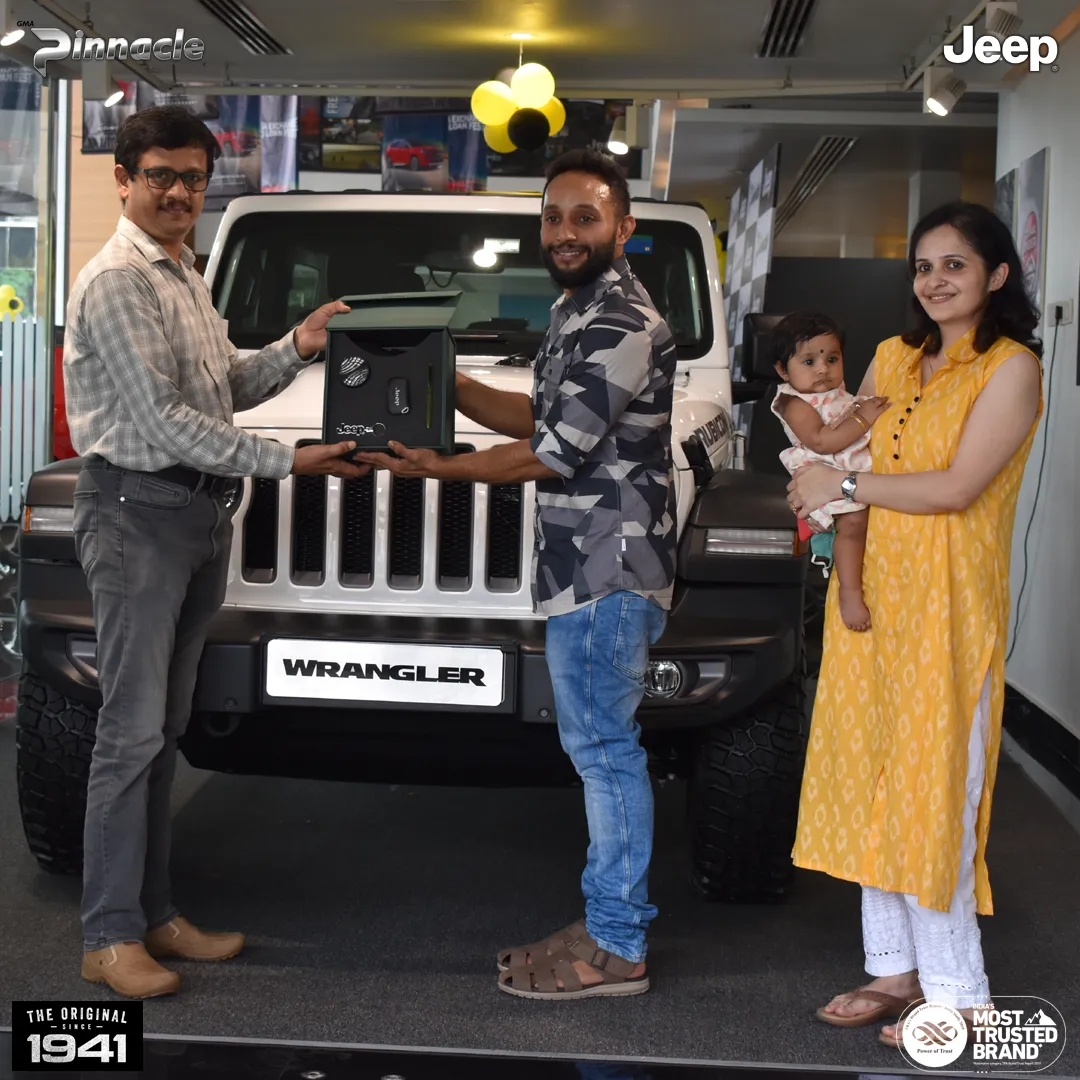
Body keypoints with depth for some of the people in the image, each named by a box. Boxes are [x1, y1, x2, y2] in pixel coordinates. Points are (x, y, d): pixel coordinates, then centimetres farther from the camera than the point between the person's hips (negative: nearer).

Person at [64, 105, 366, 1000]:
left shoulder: (185, 275, 17)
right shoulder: (117, 282, -12)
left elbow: (223, 389, 21)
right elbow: (162, 420, -18)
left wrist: (295, 350, 4)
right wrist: (285, 462, -17)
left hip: (200, 513, 9)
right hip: (138, 512, -9)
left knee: (165, 730, 12)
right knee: (133, 732, -7)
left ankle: (153, 914, 20)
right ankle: (109, 937, 1)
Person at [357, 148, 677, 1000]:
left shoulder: (622, 325, -16)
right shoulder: (582, 311, 17)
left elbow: (558, 452, -17)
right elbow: (544, 416, 24)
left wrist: (438, 467, -10)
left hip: (606, 570, -11)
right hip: (590, 565, 11)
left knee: (604, 747, -5)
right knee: (604, 748, 14)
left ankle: (615, 950, 5)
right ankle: (612, 923, 24)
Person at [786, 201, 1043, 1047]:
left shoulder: (1011, 367, -7)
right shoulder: (896, 358, 14)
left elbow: (957, 487, -15)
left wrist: (846, 485, -7)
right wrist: (823, 493, 1)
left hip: (947, 604, -7)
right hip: (870, 594, 7)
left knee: (934, 794, -4)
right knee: (871, 785, 9)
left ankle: (957, 993, 9)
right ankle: (896, 969, 21)